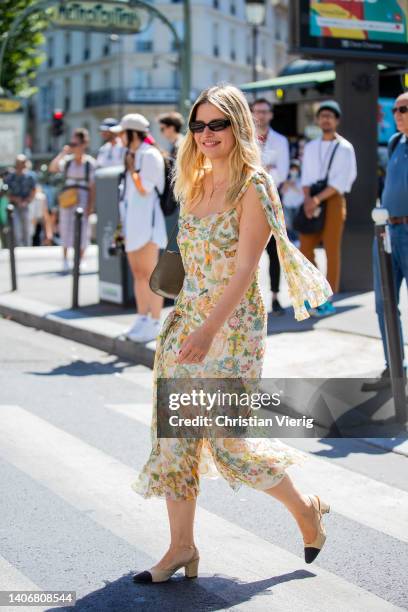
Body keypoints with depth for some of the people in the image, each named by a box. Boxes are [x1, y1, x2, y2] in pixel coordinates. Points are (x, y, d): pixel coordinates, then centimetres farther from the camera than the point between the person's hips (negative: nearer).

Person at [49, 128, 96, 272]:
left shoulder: (90, 162, -3)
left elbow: (93, 187, -5)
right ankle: (65, 259, 12)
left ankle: (80, 260, 14)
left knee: (82, 228, 3)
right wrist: (62, 153, -10)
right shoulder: (67, 161, 6)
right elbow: (52, 168, -10)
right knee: (65, 227, 3)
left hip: (83, 198, -3)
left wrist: (91, 205, -9)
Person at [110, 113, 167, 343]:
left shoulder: (149, 155, -12)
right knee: (138, 273, 12)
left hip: (147, 221, -10)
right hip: (133, 222, 10)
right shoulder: (133, 155, 16)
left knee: (149, 274, -8)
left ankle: (155, 324, -6)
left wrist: (131, 169, -9)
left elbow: (145, 189, -19)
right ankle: (142, 320, 19)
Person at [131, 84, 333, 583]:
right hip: (184, 322, 7)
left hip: (233, 327, -7)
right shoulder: (193, 185, 10)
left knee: (228, 440, -3)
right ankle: (182, 547, 14)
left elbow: (244, 270, -19)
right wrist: (187, 322, 17)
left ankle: (305, 508, 21)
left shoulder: (253, 187, -12)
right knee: (174, 434, 4)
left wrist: (209, 331, -27)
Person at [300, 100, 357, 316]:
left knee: (331, 250, -4)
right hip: (312, 201, 5)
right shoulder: (310, 147, 15)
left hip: (333, 200, -5)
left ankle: (328, 301, -1)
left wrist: (318, 199, -19)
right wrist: (307, 198, -10)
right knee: (306, 248, 2)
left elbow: (340, 180, -10)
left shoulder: (345, 148, 0)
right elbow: (306, 177, 10)